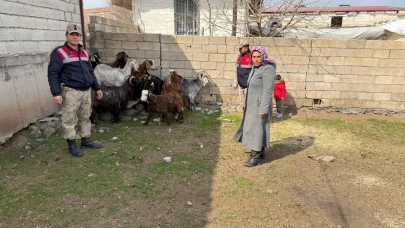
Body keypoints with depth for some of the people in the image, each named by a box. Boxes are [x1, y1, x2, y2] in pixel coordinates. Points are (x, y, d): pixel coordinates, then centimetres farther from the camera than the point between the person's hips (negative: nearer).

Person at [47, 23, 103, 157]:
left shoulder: (84, 53, 16)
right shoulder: (59, 53, -6)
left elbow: (90, 72, 23)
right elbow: (52, 74, -10)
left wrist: (97, 87, 19)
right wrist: (56, 93, -18)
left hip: (86, 91, 7)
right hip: (71, 92, -7)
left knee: (85, 117, 14)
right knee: (70, 120, 0)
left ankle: (86, 140, 25)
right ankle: (72, 145, 11)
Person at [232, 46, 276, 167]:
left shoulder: (268, 69, -19)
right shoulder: (255, 68, 9)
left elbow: (268, 91, -23)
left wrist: (263, 109, -25)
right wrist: (246, 102, 19)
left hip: (260, 105, -9)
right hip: (253, 104, 10)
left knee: (256, 129, -6)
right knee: (256, 128, 15)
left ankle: (255, 157, 3)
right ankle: (260, 153, 27)